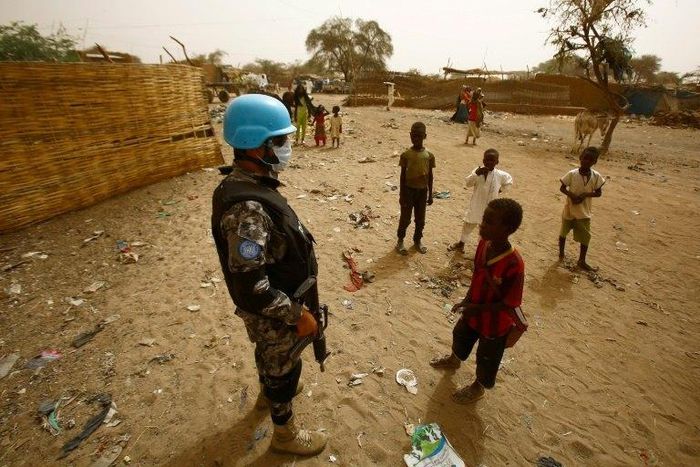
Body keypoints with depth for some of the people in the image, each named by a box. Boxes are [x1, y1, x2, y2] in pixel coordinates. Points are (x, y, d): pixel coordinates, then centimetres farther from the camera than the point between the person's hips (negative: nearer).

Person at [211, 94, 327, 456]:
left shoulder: (250, 185, -3)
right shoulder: (247, 208, -36)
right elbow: (250, 285, -34)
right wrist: (296, 315, -23)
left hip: (272, 307, 9)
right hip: (271, 313, -8)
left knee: (270, 356, 33)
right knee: (284, 368, 16)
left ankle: (268, 392, 62)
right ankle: (285, 434, 43)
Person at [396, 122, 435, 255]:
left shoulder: (429, 155, -3)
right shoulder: (406, 154, -9)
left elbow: (430, 176, 4)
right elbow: (403, 175, -5)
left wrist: (430, 194, 5)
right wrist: (401, 194, -6)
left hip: (422, 191, 3)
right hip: (409, 190, -2)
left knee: (420, 219, 14)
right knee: (405, 218, 8)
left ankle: (417, 241, 34)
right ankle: (400, 241, 27)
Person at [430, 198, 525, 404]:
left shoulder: (514, 264, -36)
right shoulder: (484, 243, -16)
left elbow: (509, 303, -26)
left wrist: (476, 308, -26)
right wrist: (467, 300, 0)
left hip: (495, 323, -7)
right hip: (473, 311, 7)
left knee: (487, 358, 21)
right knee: (460, 335, 32)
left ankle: (478, 387, 50)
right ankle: (454, 360, 64)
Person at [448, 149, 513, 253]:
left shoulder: (500, 175, -11)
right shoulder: (478, 171, -13)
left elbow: (509, 181, 10)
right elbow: (468, 183, -25)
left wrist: (500, 190, 3)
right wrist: (476, 174, -38)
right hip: (475, 206, 1)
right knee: (468, 226, 19)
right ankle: (461, 244, 40)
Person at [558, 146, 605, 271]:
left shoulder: (596, 176, -11)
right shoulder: (572, 174, -16)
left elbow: (599, 193, -3)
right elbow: (562, 188, -6)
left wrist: (585, 194, -21)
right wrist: (571, 195, -24)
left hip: (584, 212, 1)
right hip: (569, 210, -1)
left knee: (586, 237, 7)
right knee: (563, 233, 15)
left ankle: (582, 261, 23)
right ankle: (561, 253, 40)